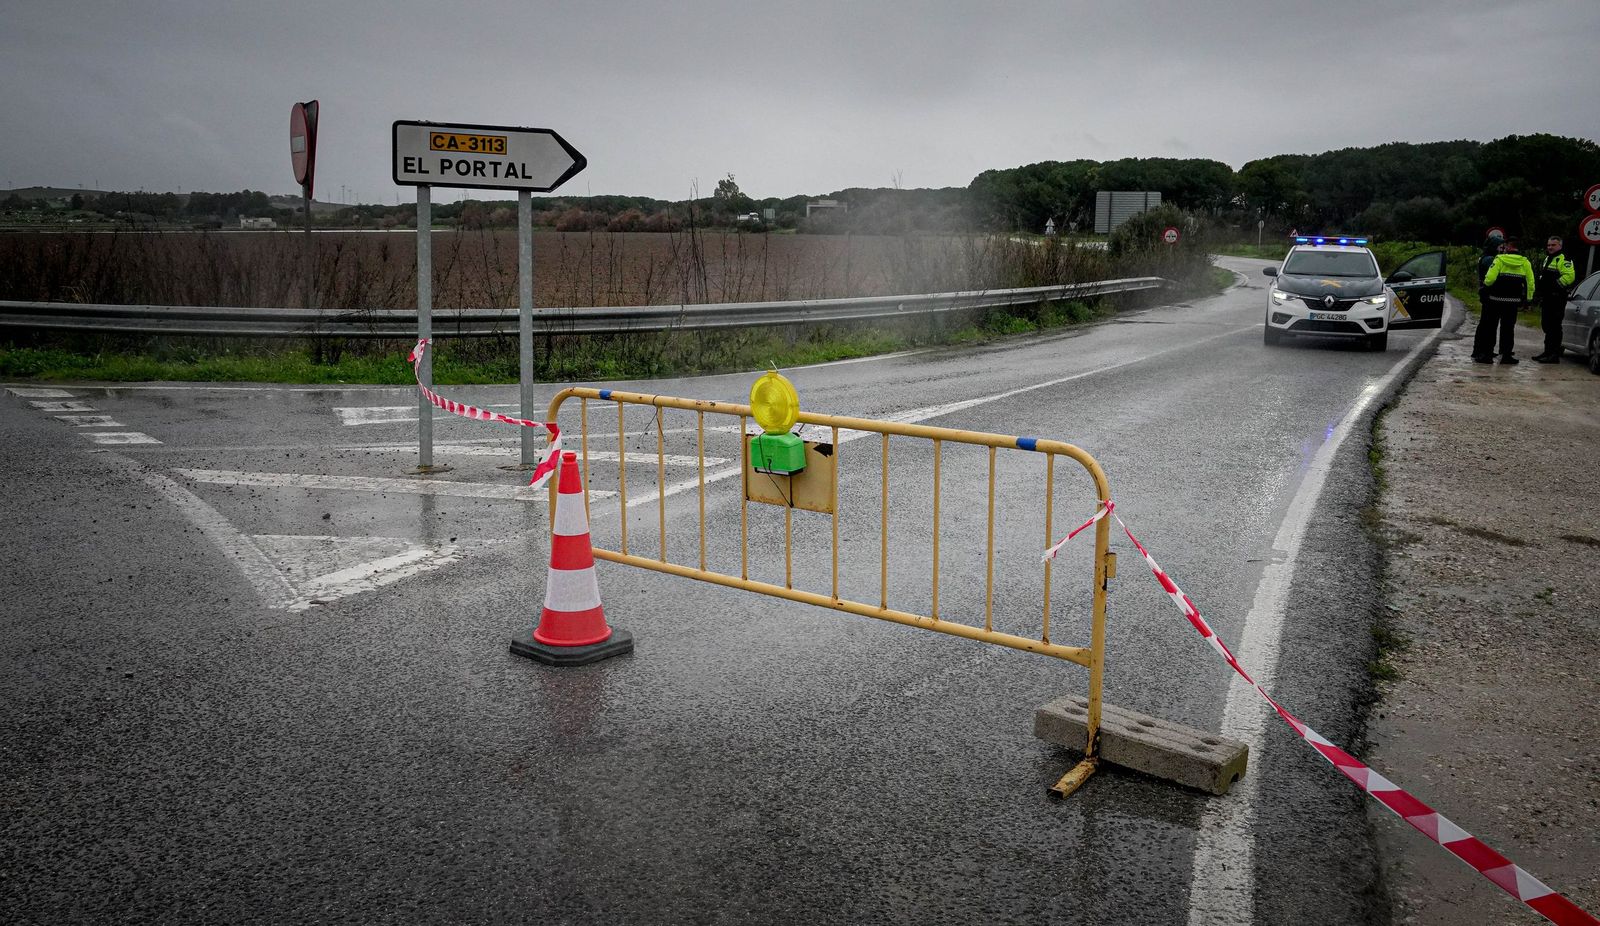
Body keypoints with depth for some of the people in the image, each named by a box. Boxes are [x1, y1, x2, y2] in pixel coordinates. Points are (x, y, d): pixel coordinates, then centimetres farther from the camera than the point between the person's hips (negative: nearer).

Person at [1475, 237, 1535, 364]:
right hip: (1513, 301, 3)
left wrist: (1486, 285, 4)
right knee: (1508, 328, 9)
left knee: (1489, 326, 5)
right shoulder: (1525, 262, 1)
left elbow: (1490, 278, -18)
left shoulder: (1500, 259, -9)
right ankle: (1506, 355, 7)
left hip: (1495, 299, -2)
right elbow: (1530, 282, 2)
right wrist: (1528, 298, 11)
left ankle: (1485, 353, 4)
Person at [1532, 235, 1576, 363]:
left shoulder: (1563, 260, -10)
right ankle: (1548, 352, 24)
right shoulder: (1547, 259, 22)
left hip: (1556, 299, -10)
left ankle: (1555, 355, -8)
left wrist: (1555, 285, -18)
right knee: (1546, 326, 15)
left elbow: (1569, 276, -22)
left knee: (1554, 327, -9)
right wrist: (1541, 297, 21)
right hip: (1546, 299, 10)